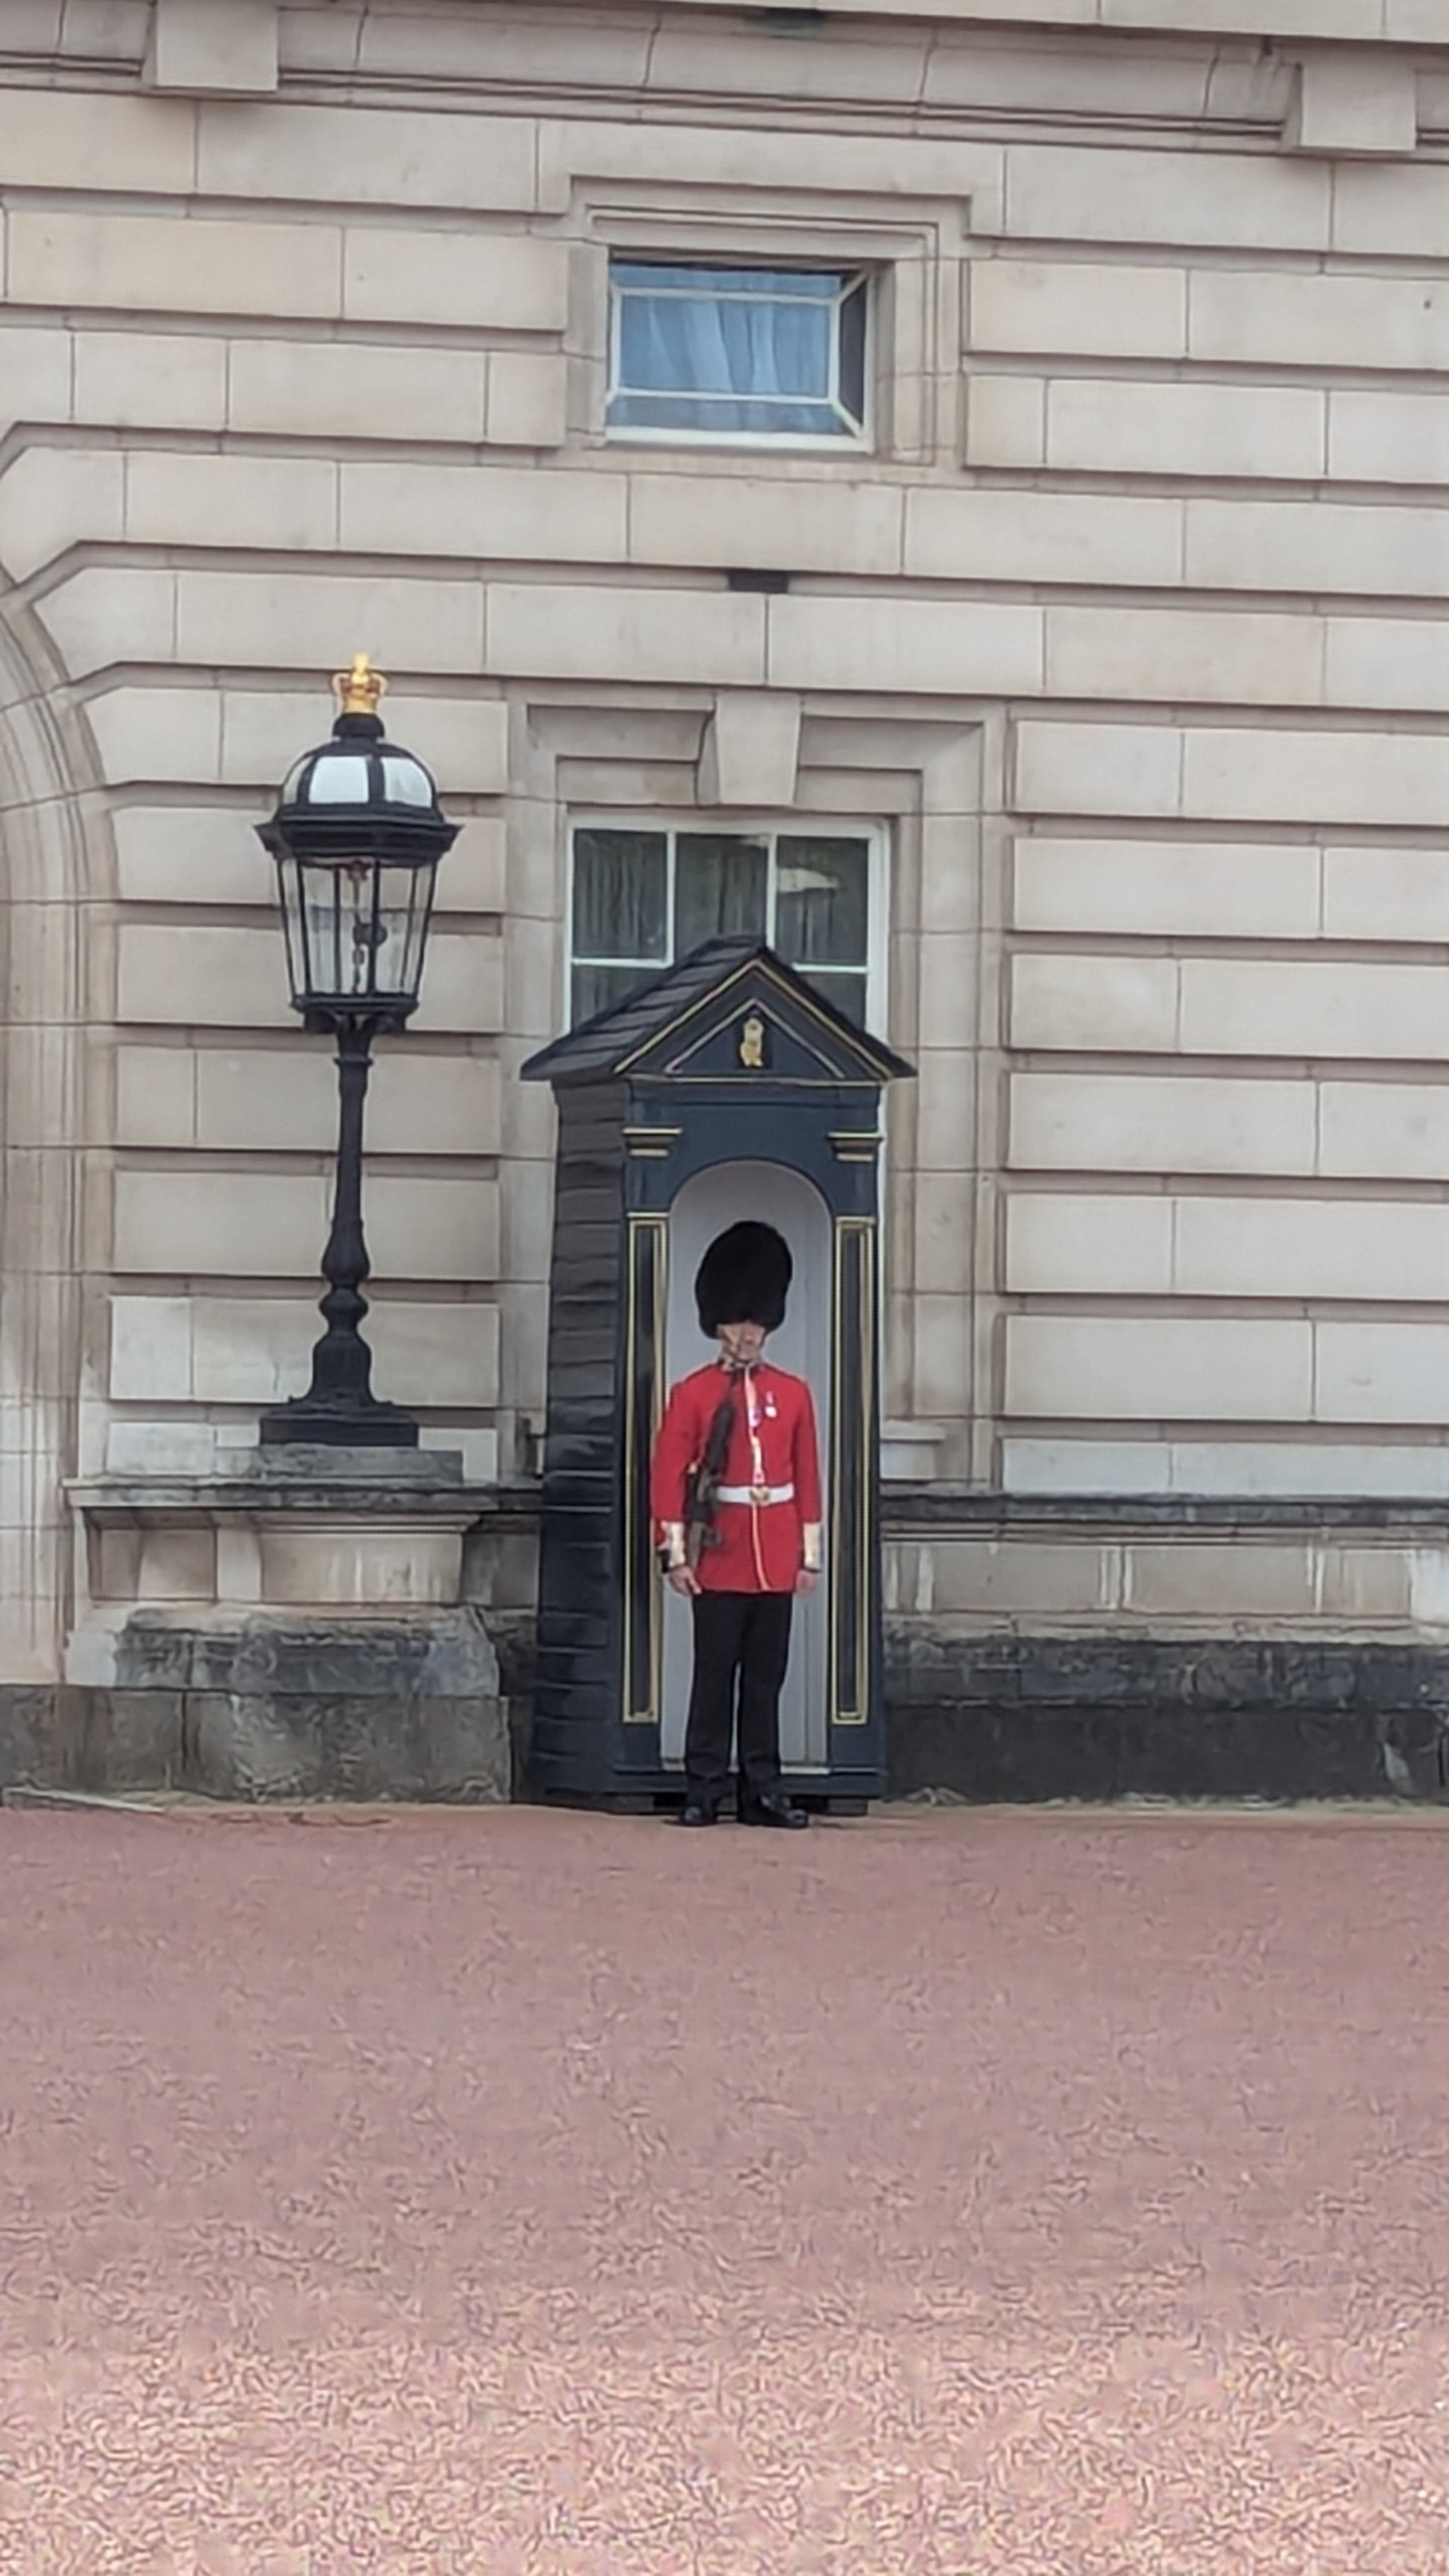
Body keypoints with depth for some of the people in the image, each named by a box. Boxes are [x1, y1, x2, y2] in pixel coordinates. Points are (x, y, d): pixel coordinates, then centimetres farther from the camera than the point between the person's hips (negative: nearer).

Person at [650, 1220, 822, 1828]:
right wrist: (675, 1552, -8)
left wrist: (810, 1555, 8)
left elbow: (808, 1478, 11)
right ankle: (704, 1792, 2)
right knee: (715, 1677, -1)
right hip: (719, 1558, -3)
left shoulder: (793, 1394, 10)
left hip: (776, 1562, 3)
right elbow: (668, 1477, -2)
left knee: (766, 1679, 6)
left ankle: (762, 1790, 10)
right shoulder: (691, 1394, 0)